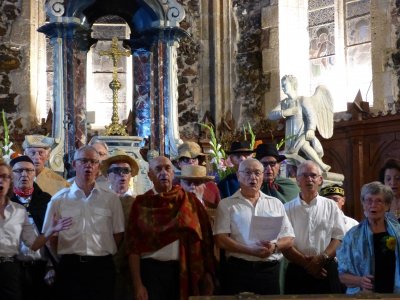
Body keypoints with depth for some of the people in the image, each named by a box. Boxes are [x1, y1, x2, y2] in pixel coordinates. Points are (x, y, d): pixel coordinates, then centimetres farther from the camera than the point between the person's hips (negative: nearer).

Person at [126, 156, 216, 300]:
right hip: (152, 270, -1)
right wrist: (138, 285, -8)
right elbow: (134, 246, -1)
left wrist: (207, 273, -4)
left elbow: (204, 236, 3)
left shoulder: (189, 200, 5)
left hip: (185, 271, 1)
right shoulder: (142, 203, 2)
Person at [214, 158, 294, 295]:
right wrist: (251, 251, -17)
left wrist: (274, 247, -11)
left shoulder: (276, 204, 15)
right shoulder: (226, 204, 5)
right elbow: (221, 240, -5)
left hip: (270, 270, 3)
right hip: (238, 269, -3)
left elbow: (289, 238, 12)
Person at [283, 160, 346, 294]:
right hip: (297, 271, 0)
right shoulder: (288, 209, 5)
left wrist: (322, 258, -12)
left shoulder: (331, 206, 9)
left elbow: (339, 238, 3)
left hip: (327, 270, 1)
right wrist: (306, 263, -11)